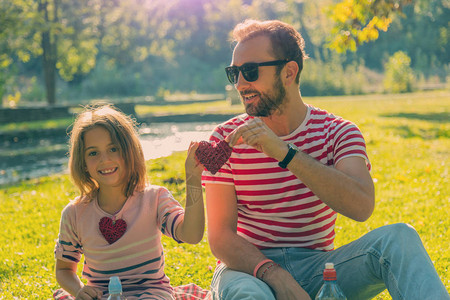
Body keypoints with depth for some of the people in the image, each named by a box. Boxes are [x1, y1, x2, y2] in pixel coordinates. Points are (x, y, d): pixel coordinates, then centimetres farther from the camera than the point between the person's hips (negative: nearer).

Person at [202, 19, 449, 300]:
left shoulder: (337, 132, -3)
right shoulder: (227, 138, -3)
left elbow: (362, 206, -24)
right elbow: (221, 236, -8)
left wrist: (285, 153, -33)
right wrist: (275, 275, -27)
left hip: (316, 266, 2)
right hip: (251, 268, -1)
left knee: (398, 237, -25)